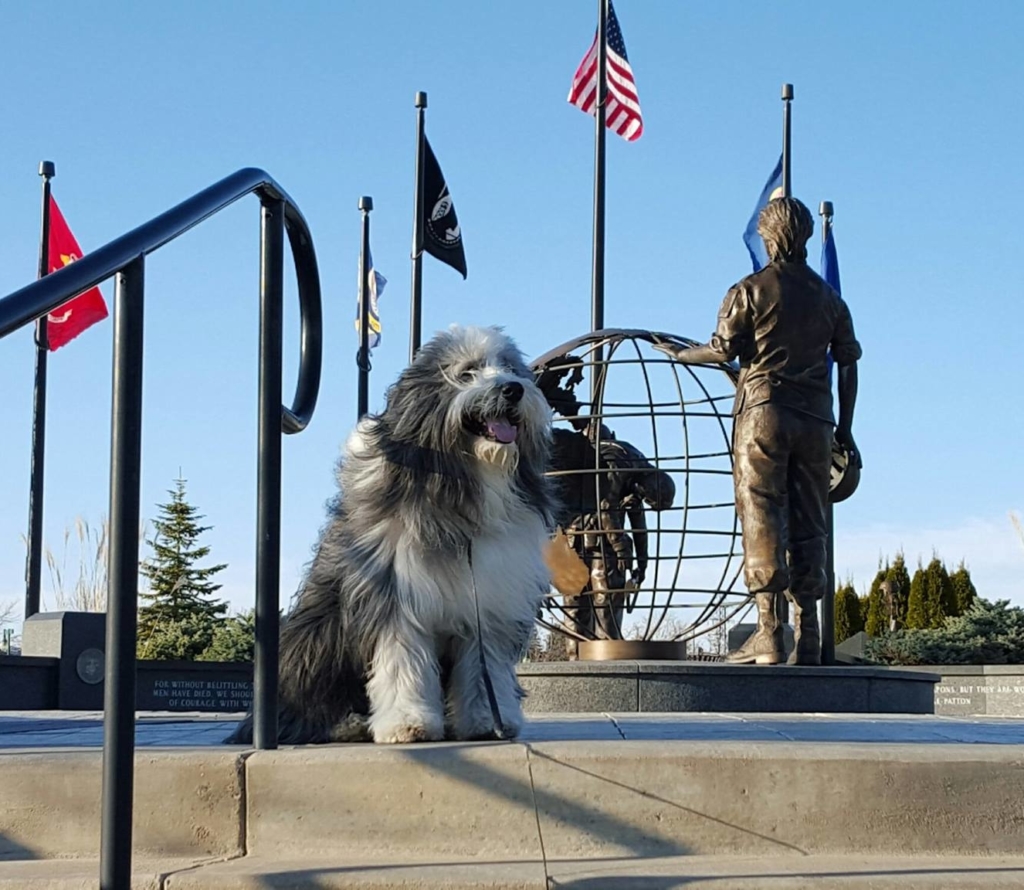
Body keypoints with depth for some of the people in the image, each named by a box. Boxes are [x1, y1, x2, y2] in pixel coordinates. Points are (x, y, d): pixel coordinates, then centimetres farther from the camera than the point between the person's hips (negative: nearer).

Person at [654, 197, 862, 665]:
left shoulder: (750, 290, 1)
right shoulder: (829, 298, 15)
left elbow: (723, 350, -5)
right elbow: (848, 362, 13)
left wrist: (679, 354, 14)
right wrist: (845, 430, 16)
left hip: (764, 411, -4)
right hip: (814, 419, 4)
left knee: (762, 517, -6)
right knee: (808, 523, 5)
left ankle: (769, 630, -13)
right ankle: (808, 635, 0)